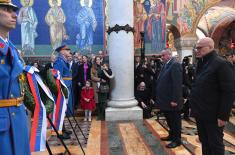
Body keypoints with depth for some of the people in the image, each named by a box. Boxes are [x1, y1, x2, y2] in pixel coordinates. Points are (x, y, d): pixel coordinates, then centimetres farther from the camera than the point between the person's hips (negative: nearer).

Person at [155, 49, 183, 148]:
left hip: (172, 100, -9)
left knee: (175, 120, 6)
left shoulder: (175, 65, -17)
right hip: (165, 99, 9)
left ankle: (177, 140, 19)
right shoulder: (166, 65, 12)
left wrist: (174, 100, -24)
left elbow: (177, 83, -23)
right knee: (169, 119, 21)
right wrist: (159, 97, 11)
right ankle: (172, 135, 36)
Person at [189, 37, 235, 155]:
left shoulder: (221, 64, -14)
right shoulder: (201, 64, 12)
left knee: (215, 145, 6)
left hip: (213, 115, -8)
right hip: (200, 113, 8)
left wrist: (223, 116, -19)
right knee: (204, 142, 18)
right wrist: (194, 107, 13)